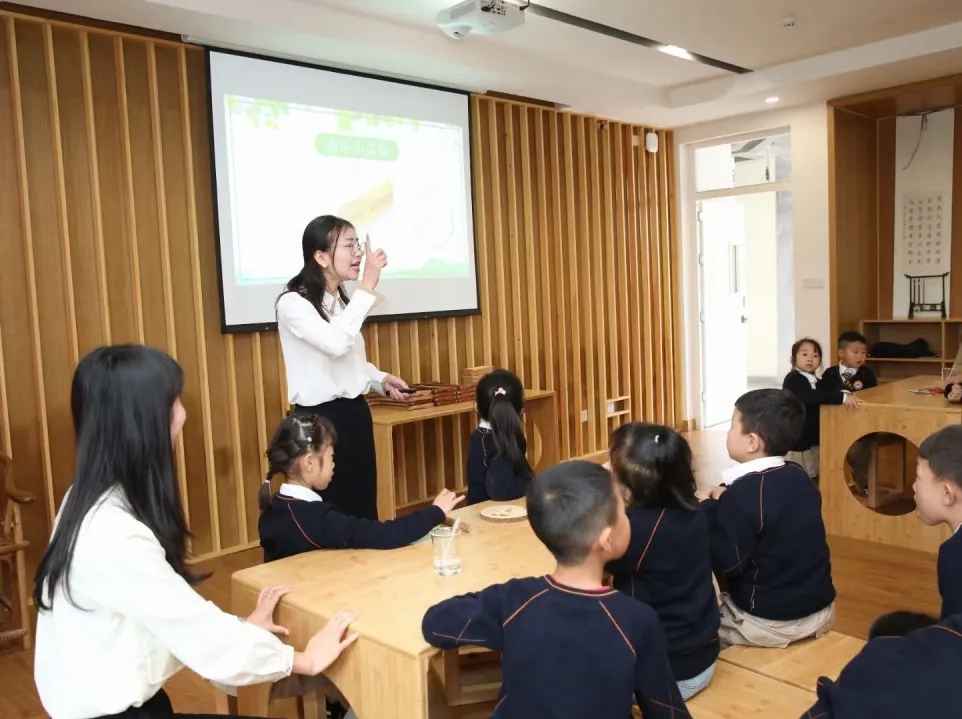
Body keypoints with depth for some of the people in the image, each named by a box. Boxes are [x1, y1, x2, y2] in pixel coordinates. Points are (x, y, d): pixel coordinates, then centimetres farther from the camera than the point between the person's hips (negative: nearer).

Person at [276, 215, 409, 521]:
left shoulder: (342, 301, 12)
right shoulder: (293, 303, -14)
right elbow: (337, 344, -31)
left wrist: (381, 379, 3)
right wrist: (368, 285, -28)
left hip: (355, 413, 8)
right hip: (320, 417, -8)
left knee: (364, 508, 14)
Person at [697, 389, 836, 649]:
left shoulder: (746, 492, -23)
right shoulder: (800, 478, 0)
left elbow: (726, 563, -21)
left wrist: (709, 509, -10)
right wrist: (726, 503, 5)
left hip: (769, 622, -7)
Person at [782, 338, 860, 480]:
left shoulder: (815, 381, 14)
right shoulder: (793, 379, -16)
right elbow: (811, 397, -30)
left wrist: (845, 393, -14)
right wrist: (842, 398, -35)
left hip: (812, 440, 9)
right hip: (795, 442, -9)